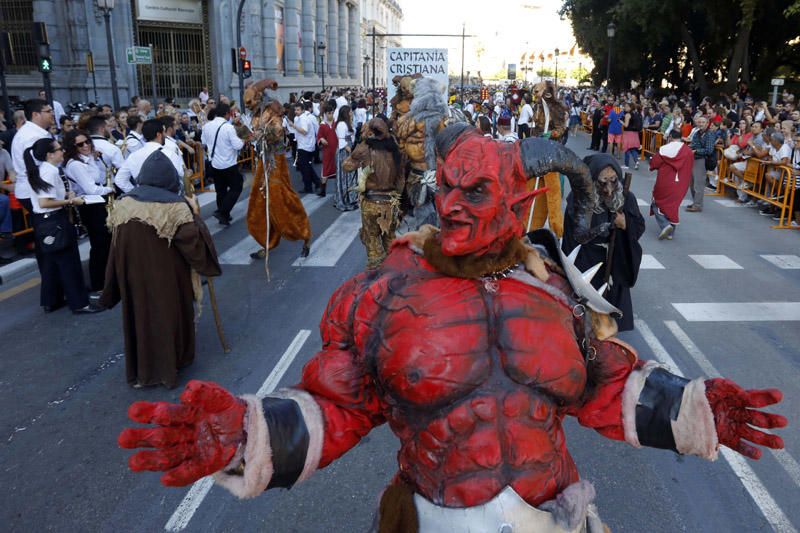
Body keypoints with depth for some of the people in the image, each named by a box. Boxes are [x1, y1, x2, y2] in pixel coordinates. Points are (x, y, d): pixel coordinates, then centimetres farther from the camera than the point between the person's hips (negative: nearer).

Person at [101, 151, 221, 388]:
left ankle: (141, 370, 30)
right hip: (168, 278, -4)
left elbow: (116, 247, 4)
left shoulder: (123, 204, -2)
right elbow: (195, 243, -19)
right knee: (168, 316, 13)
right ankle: (168, 366, 26)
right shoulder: (176, 207, -17)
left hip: (133, 277, 4)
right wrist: (195, 215, -7)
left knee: (140, 316, 17)